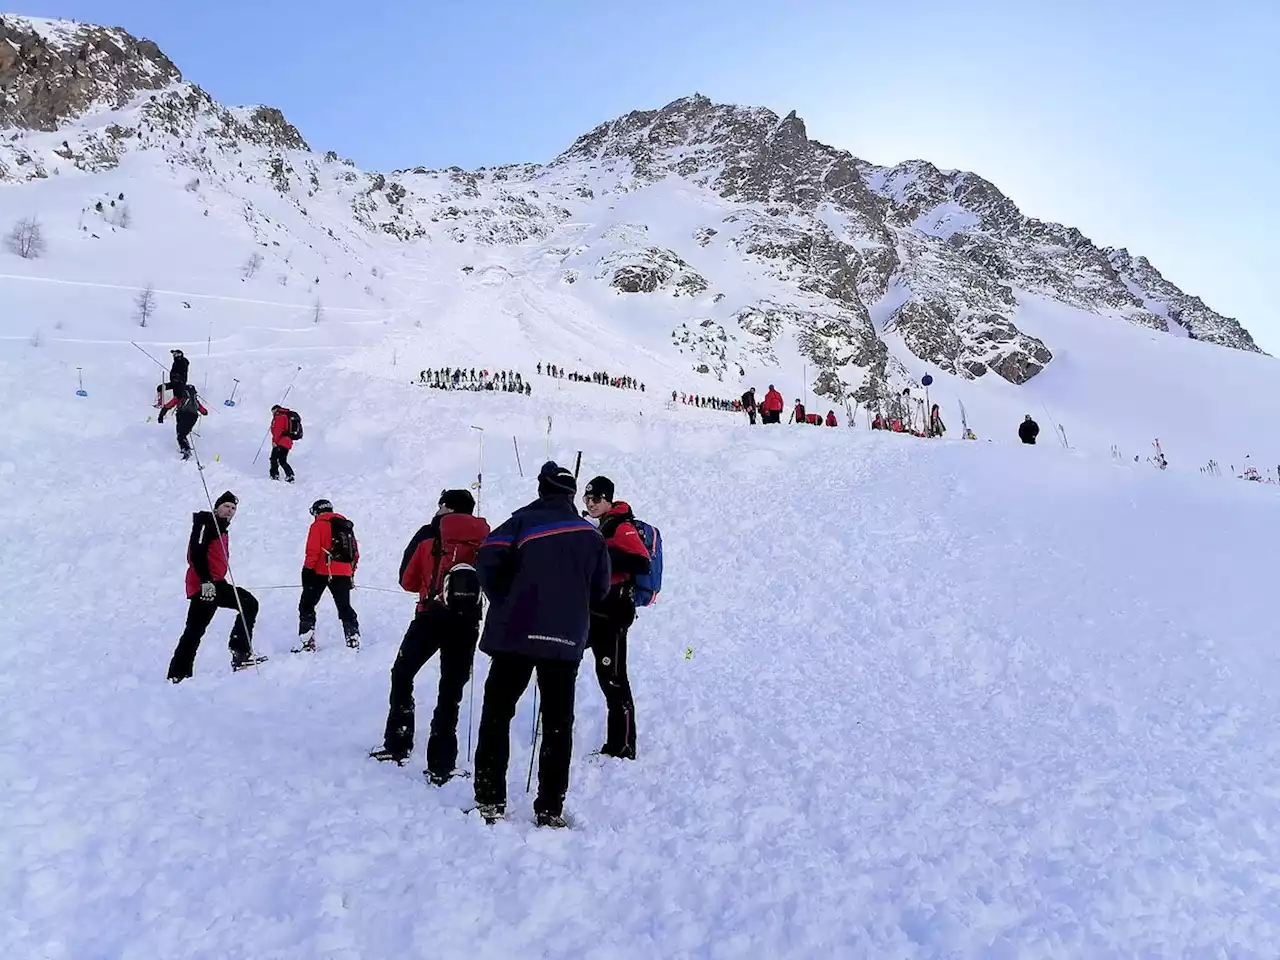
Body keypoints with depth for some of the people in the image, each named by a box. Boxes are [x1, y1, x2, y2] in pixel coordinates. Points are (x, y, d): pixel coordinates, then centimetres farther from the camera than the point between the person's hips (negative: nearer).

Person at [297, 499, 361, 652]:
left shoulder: (318, 525, 0)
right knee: (345, 607, 12)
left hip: (322, 572, -5)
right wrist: (351, 574, 25)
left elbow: (312, 551, -10)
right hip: (344, 574, 5)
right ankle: (353, 640, 2)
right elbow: (355, 554, 19)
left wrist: (307, 570, -7)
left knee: (306, 605, 5)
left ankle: (306, 643, -3)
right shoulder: (347, 526, 18)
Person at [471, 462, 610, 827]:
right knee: (558, 722, 8)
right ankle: (550, 808, 8)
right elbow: (600, 588, 11)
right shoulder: (590, 534, 9)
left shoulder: (525, 520, -1)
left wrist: (504, 602, 3)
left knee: (497, 713, 8)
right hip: (568, 640, 3)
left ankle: (490, 801, 7)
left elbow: (488, 560, -13)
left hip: (517, 633, -2)